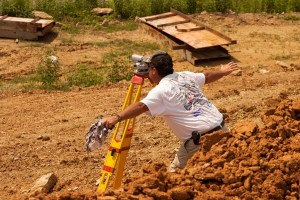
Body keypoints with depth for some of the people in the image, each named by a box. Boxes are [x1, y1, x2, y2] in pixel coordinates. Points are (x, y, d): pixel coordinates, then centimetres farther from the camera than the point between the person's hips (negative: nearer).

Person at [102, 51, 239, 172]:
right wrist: (222, 72, 53)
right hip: (221, 128, 7)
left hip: (199, 140, -7)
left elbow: (140, 106, -23)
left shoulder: (161, 91, -7)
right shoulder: (186, 76, 15)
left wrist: (116, 118, -33)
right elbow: (207, 76, 33)